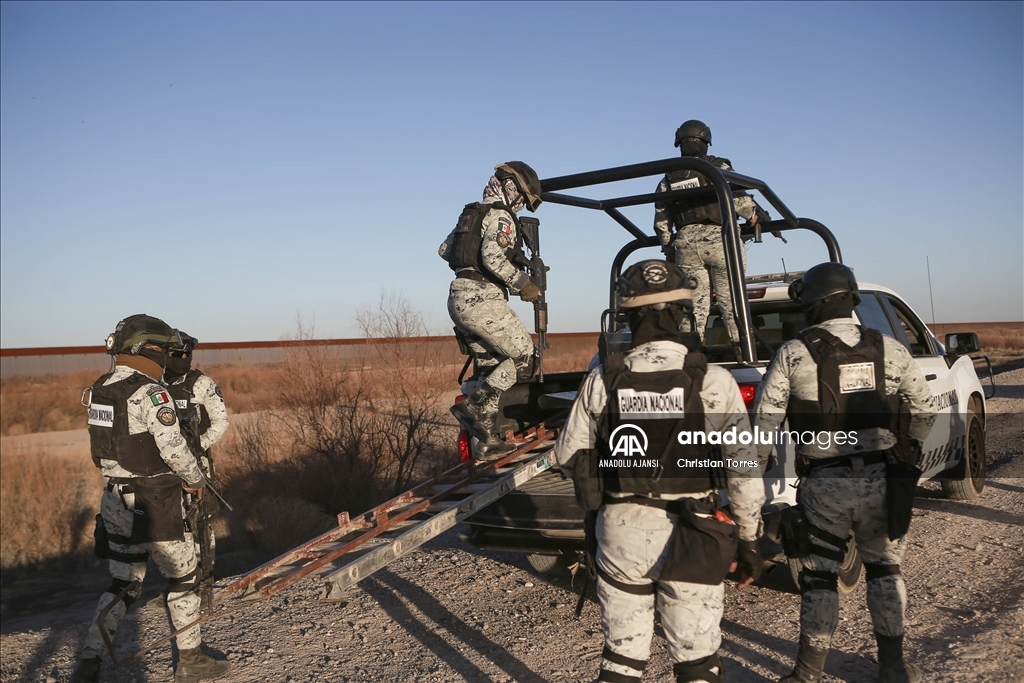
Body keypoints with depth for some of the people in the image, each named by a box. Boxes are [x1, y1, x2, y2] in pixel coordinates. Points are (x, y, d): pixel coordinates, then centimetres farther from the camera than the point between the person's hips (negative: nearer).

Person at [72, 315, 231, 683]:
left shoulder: (99, 391, 5)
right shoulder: (149, 393, -20)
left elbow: (106, 447, 13)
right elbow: (174, 449, -21)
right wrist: (196, 479, -5)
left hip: (116, 500, 7)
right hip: (155, 504, -7)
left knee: (123, 583, 18)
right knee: (183, 576, 10)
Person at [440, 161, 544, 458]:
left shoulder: (471, 213, 20)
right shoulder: (501, 216, -7)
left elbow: (444, 250, 25)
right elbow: (493, 257, -22)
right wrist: (523, 284, -14)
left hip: (459, 298, 9)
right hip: (482, 298, -9)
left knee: (488, 367, 12)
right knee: (523, 357, -2)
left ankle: (488, 440, 12)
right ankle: (474, 405, -9)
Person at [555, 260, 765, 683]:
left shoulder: (602, 380, -6)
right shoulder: (713, 381, -12)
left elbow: (567, 455, 2)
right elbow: (744, 470, -9)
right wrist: (749, 540, 3)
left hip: (620, 532, 2)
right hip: (690, 538, -2)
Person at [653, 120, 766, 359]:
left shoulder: (667, 181, 13)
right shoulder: (718, 168, 1)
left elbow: (661, 222, 12)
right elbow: (738, 198, -10)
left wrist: (669, 250, 20)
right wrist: (756, 214, 7)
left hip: (685, 244, 3)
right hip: (719, 240, -3)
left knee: (695, 300, 8)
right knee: (731, 298, 2)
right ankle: (742, 348, 1)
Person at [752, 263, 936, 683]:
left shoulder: (793, 355, -8)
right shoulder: (889, 350, 2)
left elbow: (763, 420, -9)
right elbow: (924, 409, 11)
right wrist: (910, 448, 28)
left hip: (824, 484, -2)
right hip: (880, 480, 3)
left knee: (819, 577, 9)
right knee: (885, 569, 18)